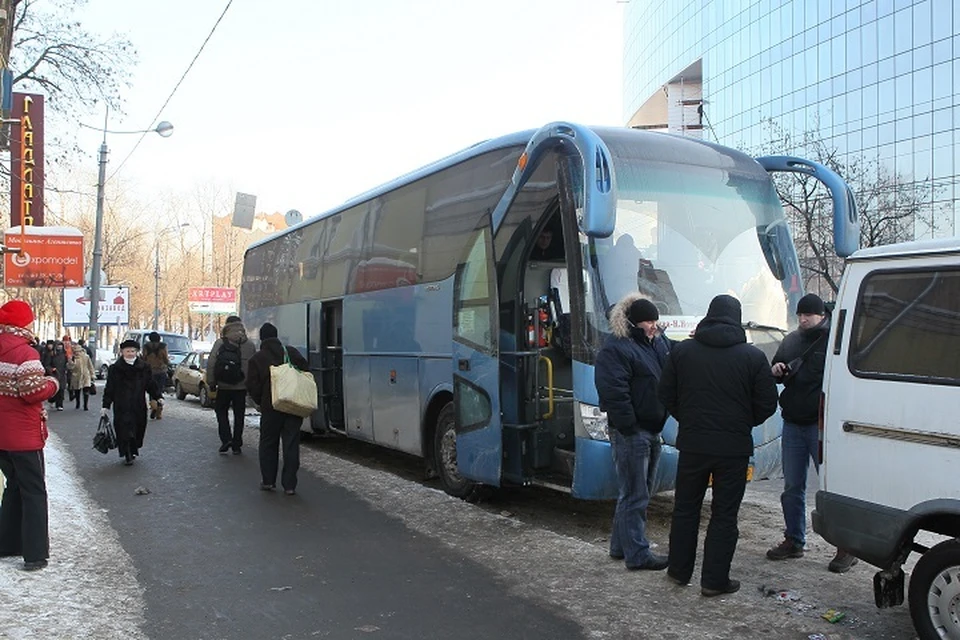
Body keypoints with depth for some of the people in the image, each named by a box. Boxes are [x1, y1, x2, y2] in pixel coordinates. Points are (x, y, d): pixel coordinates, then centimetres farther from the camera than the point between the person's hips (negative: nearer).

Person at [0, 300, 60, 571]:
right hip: (23, 436, -8)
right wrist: (52, 383, -5)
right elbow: (33, 392, -21)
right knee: (34, 492, 2)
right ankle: (35, 554, 4)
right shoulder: (24, 353, -19)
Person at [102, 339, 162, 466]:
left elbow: (151, 384, 10)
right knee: (124, 430, -8)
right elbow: (109, 389, 2)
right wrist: (106, 406, -1)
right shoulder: (115, 369, 0)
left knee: (138, 429, 8)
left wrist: (158, 397, -4)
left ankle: (133, 451, 27)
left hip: (139, 406, 3)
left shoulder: (144, 368, 5)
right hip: (121, 406, -3)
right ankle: (128, 455, -1)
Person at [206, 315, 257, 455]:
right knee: (239, 415, 10)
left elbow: (210, 364, -9)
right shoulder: (249, 345, -3)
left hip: (223, 386, -1)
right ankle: (236, 445, 13)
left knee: (221, 412, 15)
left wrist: (211, 382, -1)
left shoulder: (219, 343, -7)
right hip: (241, 387, 1)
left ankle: (226, 439, -1)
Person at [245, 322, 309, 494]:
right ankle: (289, 485, 3)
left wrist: (260, 402, 13)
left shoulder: (256, 359, 3)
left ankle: (268, 481, 17)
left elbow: (252, 385, -1)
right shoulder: (291, 352, 6)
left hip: (271, 407, -1)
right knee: (291, 445, 3)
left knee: (268, 444, 15)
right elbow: (305, 372, -1)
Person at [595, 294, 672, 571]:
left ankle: (620, 545, 27)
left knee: (637, 492, 16)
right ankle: (637, 554, 5)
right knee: (634, 495, -3)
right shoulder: (615, 349, -15)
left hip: (652, 431, 9)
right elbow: (614, 393, -20)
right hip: (631, 432, -9)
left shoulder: (658, 343, 13)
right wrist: (629, 428, -20)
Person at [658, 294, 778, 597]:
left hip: (692, 444, 2)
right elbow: (767, 404, -2)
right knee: (724, 514, 6)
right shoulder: (753, 357, -6)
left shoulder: (681, 351, 0)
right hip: (733, 447, -2)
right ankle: (715, 580, 9)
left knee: (685, 508, 15)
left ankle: (679, 570, 24)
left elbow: (666, 395, 5)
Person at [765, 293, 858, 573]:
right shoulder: (791, 341, 13)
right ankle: (794, 541, 24)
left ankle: (847, 547, 7)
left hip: (821, 424, -6)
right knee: (793, 487, 12)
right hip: (792, 424, 6)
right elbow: (775, 370, 23)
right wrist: (775, 371, 0)